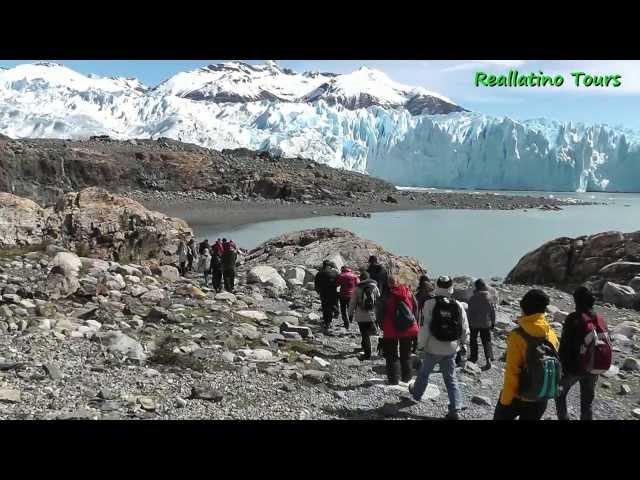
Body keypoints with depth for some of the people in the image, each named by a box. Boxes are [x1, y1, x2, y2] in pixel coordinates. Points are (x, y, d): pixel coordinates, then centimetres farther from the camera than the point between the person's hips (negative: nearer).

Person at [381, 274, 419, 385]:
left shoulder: (386, 296, -13)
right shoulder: (408, 292, -3)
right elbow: (415, 307, 5)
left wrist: (382, 327, 4)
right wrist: (413, 322, 15)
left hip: (391, 331, -3)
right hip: (408, 329, 3)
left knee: (391, 355, 9)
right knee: (406, 354, 18)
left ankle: (394, 379, 6)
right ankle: (406, 377, 24)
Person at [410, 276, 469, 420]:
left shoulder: (429, 304, -15)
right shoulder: (458, 305, -4)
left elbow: (424, 327, -14)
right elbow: (465, 328, 3)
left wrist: (421, 344, -3)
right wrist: (463, 343, 18)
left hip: (433, 348, -2)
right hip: (451, 349, 2)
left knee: (424, 372, 20)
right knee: (451, 377, 10)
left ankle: (416, 394, 43)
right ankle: (455, 410, 5)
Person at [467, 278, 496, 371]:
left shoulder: (472, 298, -12)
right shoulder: (489, 297, -5)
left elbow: (470, 312, -7)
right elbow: (493, 310, 1)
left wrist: (469, 322, 5)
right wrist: (493, 322, 11)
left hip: (474, 323, -2)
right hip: (486, 324, 2)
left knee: (473, 340, 17)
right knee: (486, 341, 6)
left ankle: (474, 358, 23)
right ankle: (489, 358, -13)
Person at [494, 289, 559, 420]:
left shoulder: (517, 336, -23)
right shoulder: (552, 334, -7)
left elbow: (512, 372, -21)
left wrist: (505, 400, -11)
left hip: (517, 396, -4)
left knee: (501, 416, 18)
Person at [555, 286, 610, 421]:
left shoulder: (574, 318, -17)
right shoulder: (600, 320, 2)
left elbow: (565, 344, -17)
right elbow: (606, 344, 11)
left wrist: (560, 366, -8)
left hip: (573, 367, -5)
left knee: (560, 394, 18)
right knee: (587, 402, 16)